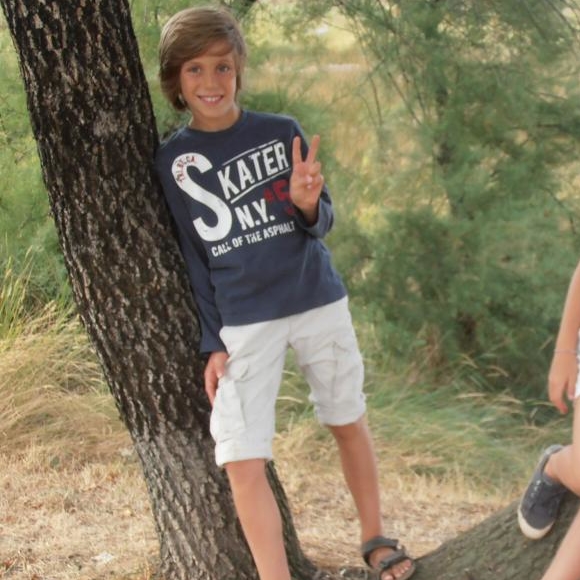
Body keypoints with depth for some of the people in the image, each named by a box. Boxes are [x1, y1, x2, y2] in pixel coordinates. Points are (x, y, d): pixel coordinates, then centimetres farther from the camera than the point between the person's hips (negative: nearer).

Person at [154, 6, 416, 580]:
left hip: (319, 303, 1)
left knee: (349, 423, 14)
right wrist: (211, 344, -2)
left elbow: (321, 223, 2)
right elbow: (192, 260, 2)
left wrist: (307, 204, -22)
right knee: (243, 463, -10)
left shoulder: (282, 132, -2)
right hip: (243, 324, -1)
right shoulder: (171, 161, -2)